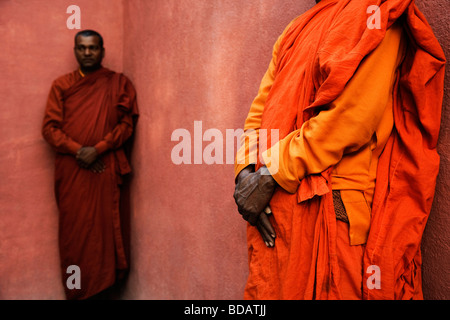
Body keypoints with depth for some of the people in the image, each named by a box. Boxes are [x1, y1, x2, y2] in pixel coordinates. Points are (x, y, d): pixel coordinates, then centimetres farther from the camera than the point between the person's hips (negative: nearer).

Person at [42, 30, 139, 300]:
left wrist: (97, 149, -12)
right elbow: (50, 127, 5)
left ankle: (107, 285, 13)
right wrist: (77, 151, -9)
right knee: (74, 229, 3)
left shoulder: (119, 83, 8)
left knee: (108, 227, 0)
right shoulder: (61, 85, 12)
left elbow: (127, 123, -1)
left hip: (108, 168, -1)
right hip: (71, 169, 2)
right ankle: (77, 289, 14)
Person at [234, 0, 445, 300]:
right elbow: (261, 109, 15)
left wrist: (271, 174, -15)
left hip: (329, 208, -7)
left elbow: (351, 115, -18)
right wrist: (246, 171, -2)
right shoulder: (295, 30, 21)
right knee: (267, 289, 16)